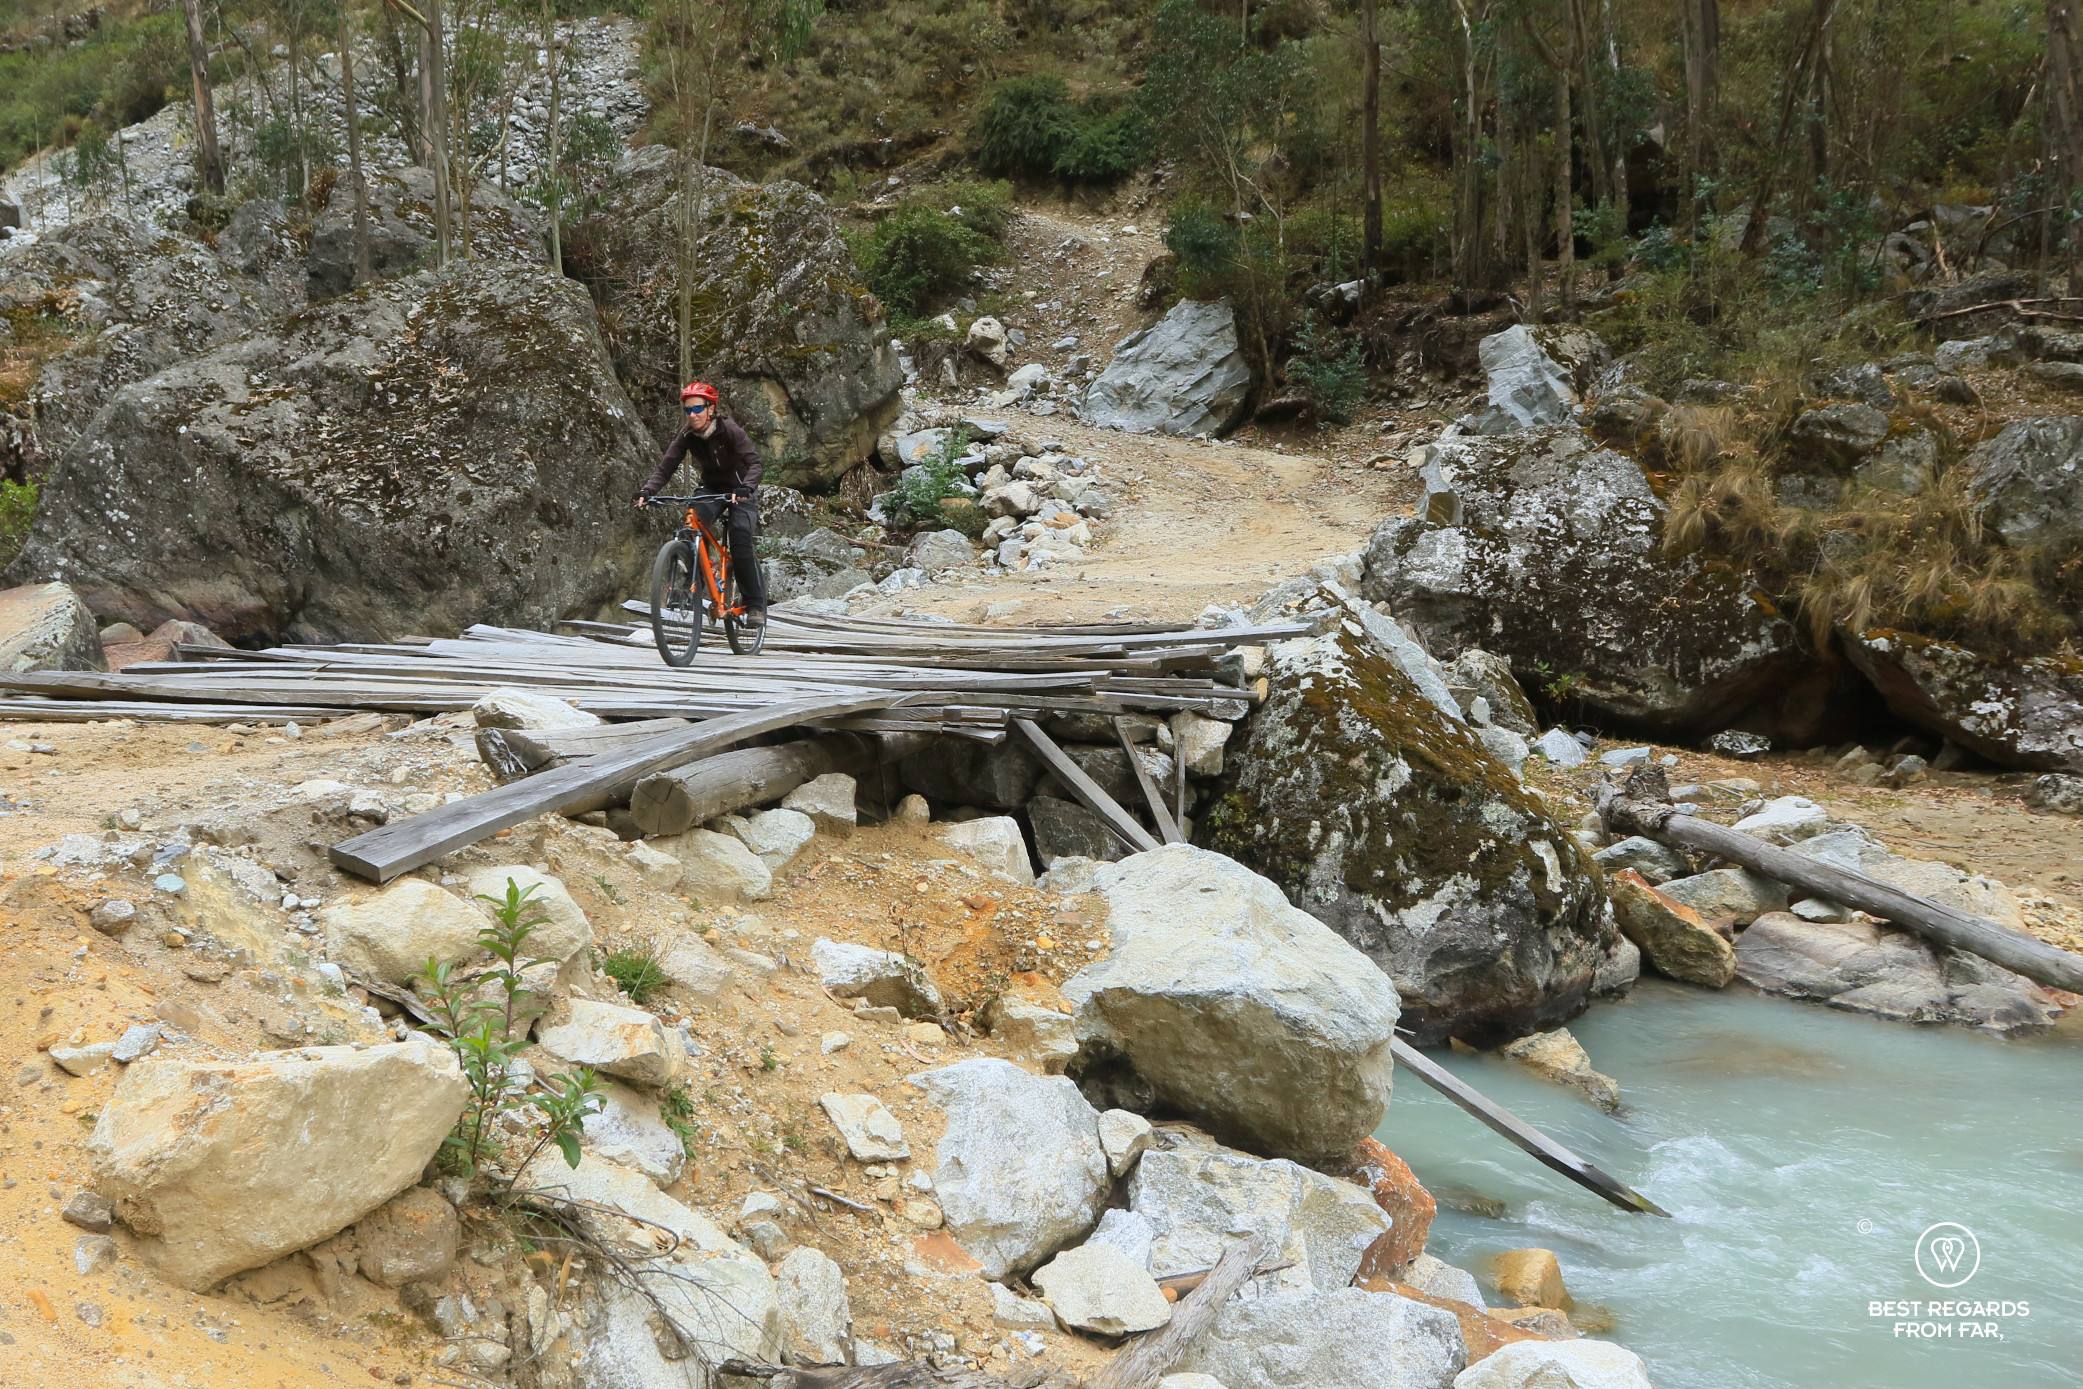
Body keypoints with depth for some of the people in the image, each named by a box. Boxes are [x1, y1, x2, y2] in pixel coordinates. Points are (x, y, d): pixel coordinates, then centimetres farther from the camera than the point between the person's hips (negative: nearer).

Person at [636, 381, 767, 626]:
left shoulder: (730, 430, -23)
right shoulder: (686, 436, -12)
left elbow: (753, 463, -32)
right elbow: (665, 468, -17)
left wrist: (746, 488, -52)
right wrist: (646, 491, -36)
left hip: (739, 492, -4)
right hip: (710, 489, 4)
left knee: (741, 545, -21)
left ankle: (756, 605, -12)